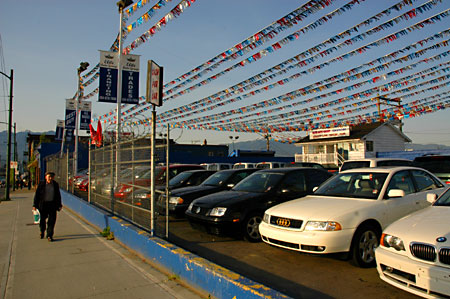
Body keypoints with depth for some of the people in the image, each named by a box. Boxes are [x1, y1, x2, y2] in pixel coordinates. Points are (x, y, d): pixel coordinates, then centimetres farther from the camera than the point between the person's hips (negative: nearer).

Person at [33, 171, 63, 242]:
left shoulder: (55, 185, 6)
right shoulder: (41, 184, -1)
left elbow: (58, 196, 12)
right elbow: (37, 195, -1)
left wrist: (59, 205, 12)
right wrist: (35, 205, -5)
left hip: (52, 205, 1)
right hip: (43, 205, -1)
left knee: (52, 220, -4)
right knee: (42, 219, 9)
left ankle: (49, 236, 2)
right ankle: (42, 231, 38)